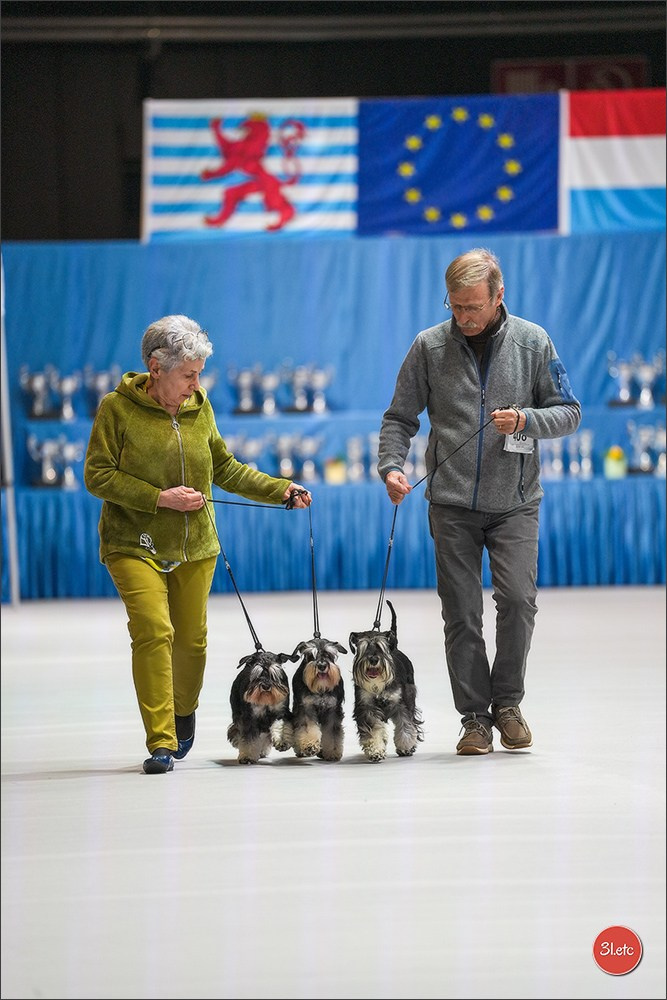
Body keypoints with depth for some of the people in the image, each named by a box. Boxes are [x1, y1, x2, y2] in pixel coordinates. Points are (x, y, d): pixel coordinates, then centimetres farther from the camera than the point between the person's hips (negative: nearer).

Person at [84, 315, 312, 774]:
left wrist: (283, 490, 7)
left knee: (191, 639, 9)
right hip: (135, 545, -5)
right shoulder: (117, 408, -8)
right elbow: (97, 476, -10)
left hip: (195, 547, 5)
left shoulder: (199, 408, 7)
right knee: (154, 632, -18)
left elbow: (226, 469, 17)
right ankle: (161, 742, -17)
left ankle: (184, 711, 39)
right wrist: (160, 499, -17)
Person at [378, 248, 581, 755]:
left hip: (515, 502, -1)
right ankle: (474, 717, 10)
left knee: (518, 598, -14)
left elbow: (569, 412, 5)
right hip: (452, 504, 1)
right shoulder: (429, 346, 2)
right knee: (461, 614, 0)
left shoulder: (533, 342, 1)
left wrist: (526, 420, -14)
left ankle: (507, 702, 6)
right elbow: (400, 417, 8)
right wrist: (391, 466, -10)